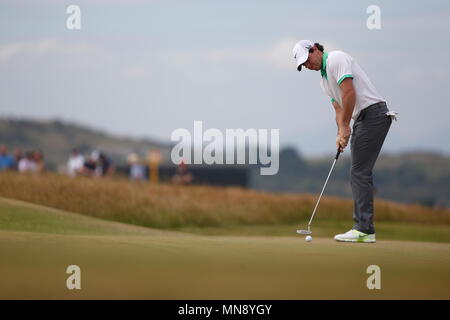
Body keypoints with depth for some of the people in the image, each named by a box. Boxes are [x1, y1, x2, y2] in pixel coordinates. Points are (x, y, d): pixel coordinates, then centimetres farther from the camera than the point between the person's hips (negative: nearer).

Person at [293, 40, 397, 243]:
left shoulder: (336, 59, -9)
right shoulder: (324, 80, 21)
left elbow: (349, 93, -18)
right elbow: (339, 109, 17)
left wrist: (345, 127, -14)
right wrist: (341, 134, 0)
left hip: (373, 114, -10)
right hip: (361, 120, 10)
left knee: (359, 172, -12)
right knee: (359, 173, 8)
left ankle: (363, 228, -14)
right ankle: (366, 230, 8)